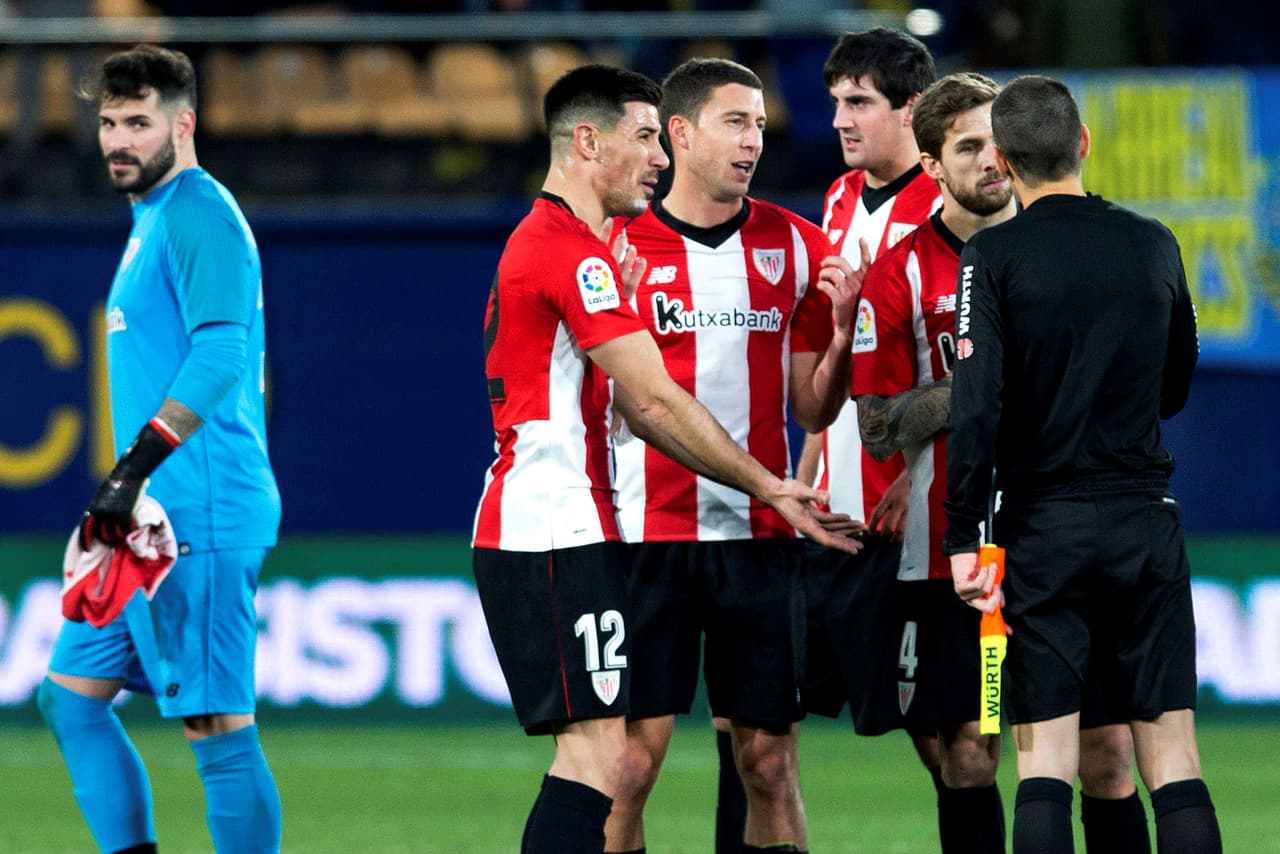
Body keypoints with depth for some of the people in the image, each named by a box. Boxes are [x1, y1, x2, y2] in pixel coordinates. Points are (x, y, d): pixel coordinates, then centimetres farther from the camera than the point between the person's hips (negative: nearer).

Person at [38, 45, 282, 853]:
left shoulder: (197, 215, -12)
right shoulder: (154, 218, 19)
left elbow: (221, 356, -23)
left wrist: (134, 470, -26)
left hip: (202, 516, -11)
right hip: (159, 517, 11)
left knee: (218, 728, -9)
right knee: (72, 697, 12)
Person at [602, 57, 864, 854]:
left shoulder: (798, 248, 8)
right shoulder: (617, 244, 0)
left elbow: (812, 409, 11)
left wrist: (840, 330, -7)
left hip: (760, 534, 3)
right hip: (648, 533, -2)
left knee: (770, 762, 4)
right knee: (632, 757, -7)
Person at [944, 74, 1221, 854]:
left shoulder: (993, 256, -6)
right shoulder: (1153, 246, 4)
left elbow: (977, 406, -14)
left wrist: (964, 538, -10)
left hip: (1044, 527, -2)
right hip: (1147, 520, 2)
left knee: (1045, 765, -1)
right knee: (1174, 761, 3)